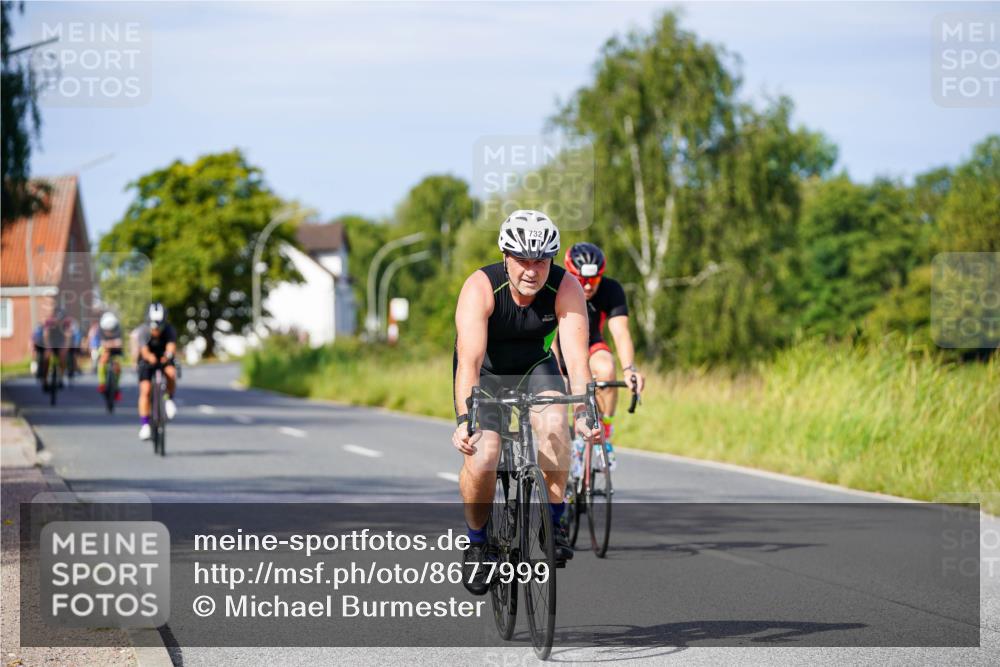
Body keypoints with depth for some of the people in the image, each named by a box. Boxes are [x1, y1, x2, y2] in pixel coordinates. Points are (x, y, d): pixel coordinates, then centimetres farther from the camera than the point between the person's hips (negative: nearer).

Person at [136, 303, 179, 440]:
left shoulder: (169, 331, -24)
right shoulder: (144, 332, -26)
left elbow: (172, 346, -41)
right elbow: (144, 351, -41)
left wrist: (169, 354, -65)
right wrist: (149, 357, -65)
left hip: (164, 360, 1)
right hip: (147, 362, -1)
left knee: (171, 372, -32)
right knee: (145, 390, -18)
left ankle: (169, 400, -6)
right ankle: (145, 425, -12)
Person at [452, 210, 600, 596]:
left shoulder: (566, 289, -24)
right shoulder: (480, 288, -30)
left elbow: (576, 357, -31)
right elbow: (469, 360, -39)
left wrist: (583, 411, -48)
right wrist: (464, 420, -52)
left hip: (535, 369, 2)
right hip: (485, 375, -2)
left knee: (554, 424, -30)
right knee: (482, 456, -22)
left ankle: (554, 520, -11)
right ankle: (476, 541, 4)